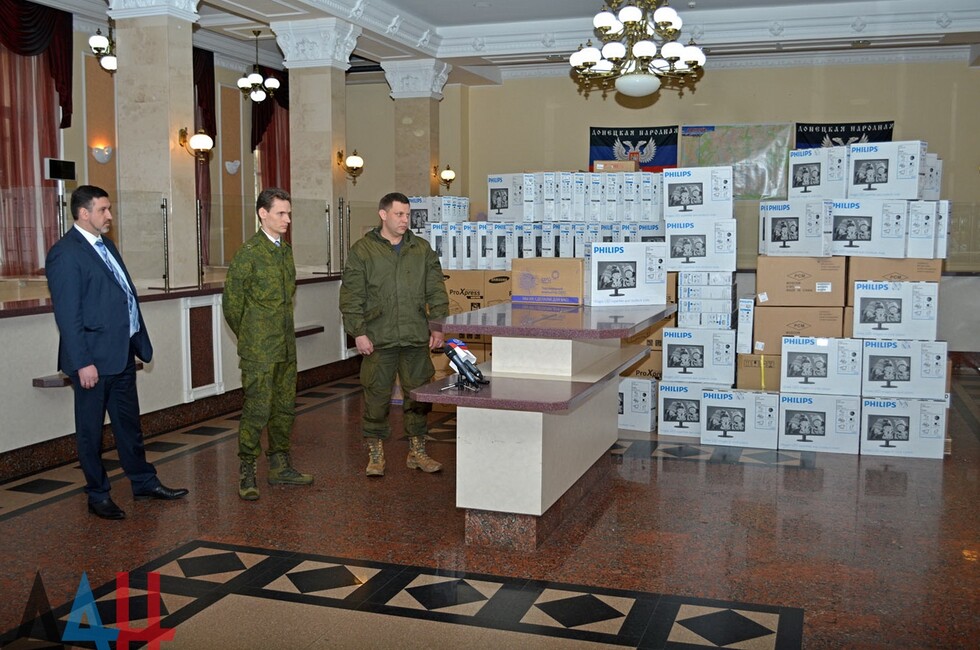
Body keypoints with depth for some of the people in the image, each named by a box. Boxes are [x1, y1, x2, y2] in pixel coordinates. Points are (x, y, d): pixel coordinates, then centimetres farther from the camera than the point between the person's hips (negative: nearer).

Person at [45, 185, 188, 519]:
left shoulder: (105, 244, 13)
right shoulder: (65, 253, -14)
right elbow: (68, 314, -17)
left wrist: (139, 341, 14)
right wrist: (82, 362, -20)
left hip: (122, 352, 8)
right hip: (94, 357, -8)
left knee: (129, 422, 17)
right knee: (91, 429, 7)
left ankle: (143, 482, 29)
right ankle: (98, 495, 19)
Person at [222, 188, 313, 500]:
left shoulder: (285, 249, 12)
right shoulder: (248, 253, -11)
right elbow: (231, 303, -7)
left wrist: (283, 331, 15)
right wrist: (249, 339, 2)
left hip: (286, 347, 7)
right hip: (259, 351, -7)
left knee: (285, 407, 13)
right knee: (257, 410, -5)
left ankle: (280, 467, 24)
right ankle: (247, 473, 7)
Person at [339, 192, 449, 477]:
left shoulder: (422, 249, 10)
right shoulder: (362, 250, 0)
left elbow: (436, 291, 12)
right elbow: (351, 296, -3)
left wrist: (438, 326, 5)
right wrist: (358, 332, -9)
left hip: (416, 338, 3)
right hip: (378, 339, -3)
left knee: (418, 395, 8)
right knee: (377, 396, 3)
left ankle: (417, 451, 21)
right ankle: (375, 454, 16)